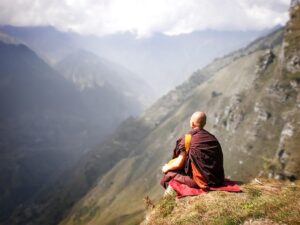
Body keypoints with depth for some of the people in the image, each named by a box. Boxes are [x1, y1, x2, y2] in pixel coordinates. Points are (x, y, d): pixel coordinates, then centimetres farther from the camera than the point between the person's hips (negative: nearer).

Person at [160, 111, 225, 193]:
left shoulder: (188, 138, -10)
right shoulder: (212, 137, 8)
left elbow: (179, 163, -9)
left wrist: (167, 167, 12)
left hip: (203, 181, -7)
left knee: (169, 174, 9)